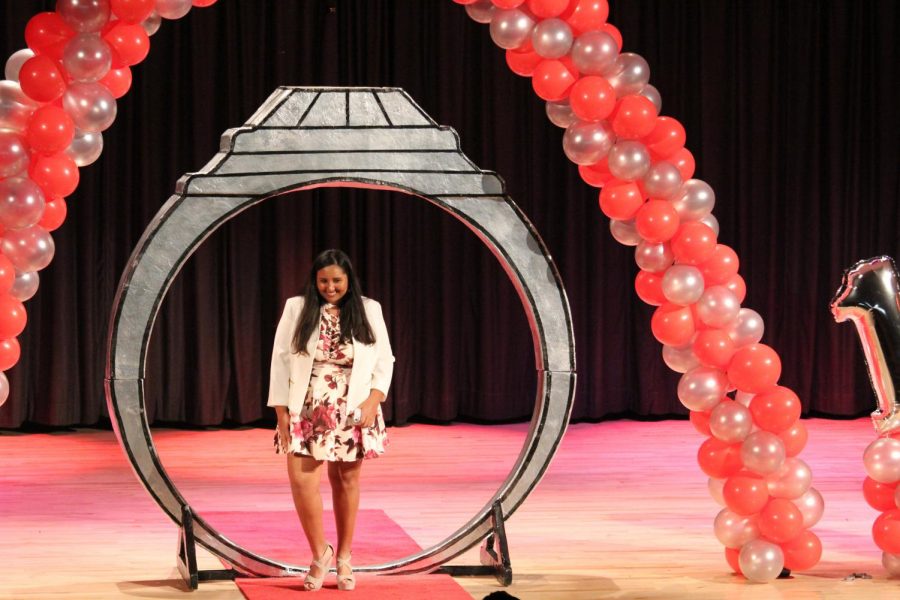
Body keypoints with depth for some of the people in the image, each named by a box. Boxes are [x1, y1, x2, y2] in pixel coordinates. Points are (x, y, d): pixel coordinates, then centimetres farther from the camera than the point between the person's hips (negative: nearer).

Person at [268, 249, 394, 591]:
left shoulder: (369, 310, 4)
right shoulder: (296, 309, 1)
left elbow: (384, 360, 6)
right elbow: (281, 360, 2)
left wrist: (373, 399, -8)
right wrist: (281, 411, -4)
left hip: (352, 413, 1)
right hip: (306, 412, 0)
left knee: (346, 481, 6)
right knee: (301, 480, -11)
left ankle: (344, 557, 19)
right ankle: (319, 553, 6)